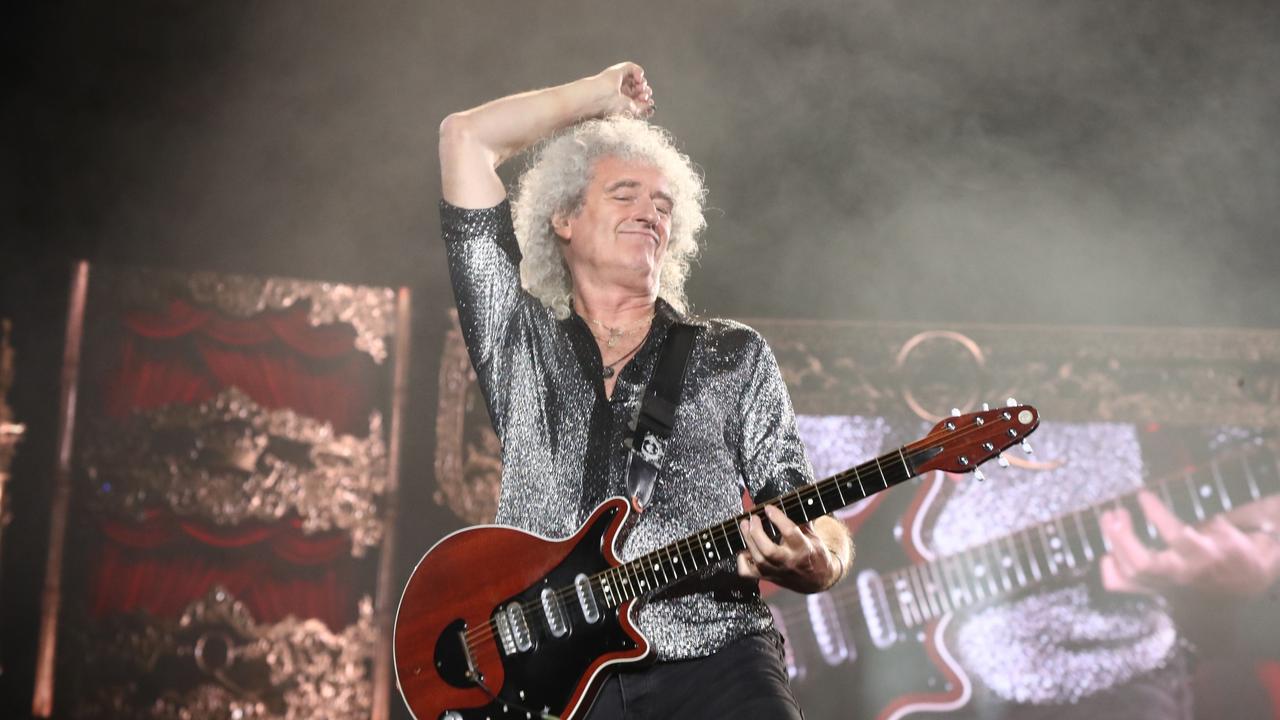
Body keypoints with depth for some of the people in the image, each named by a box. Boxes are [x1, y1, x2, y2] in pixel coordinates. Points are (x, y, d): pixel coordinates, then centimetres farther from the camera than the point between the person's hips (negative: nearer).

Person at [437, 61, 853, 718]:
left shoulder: (734, 358, 16)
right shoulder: (520, 343, 15)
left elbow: (819, 533, 10)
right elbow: (465, 138, 14)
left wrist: (815, 563, -13)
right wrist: (599, 95, 24)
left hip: (711, 659, 0)